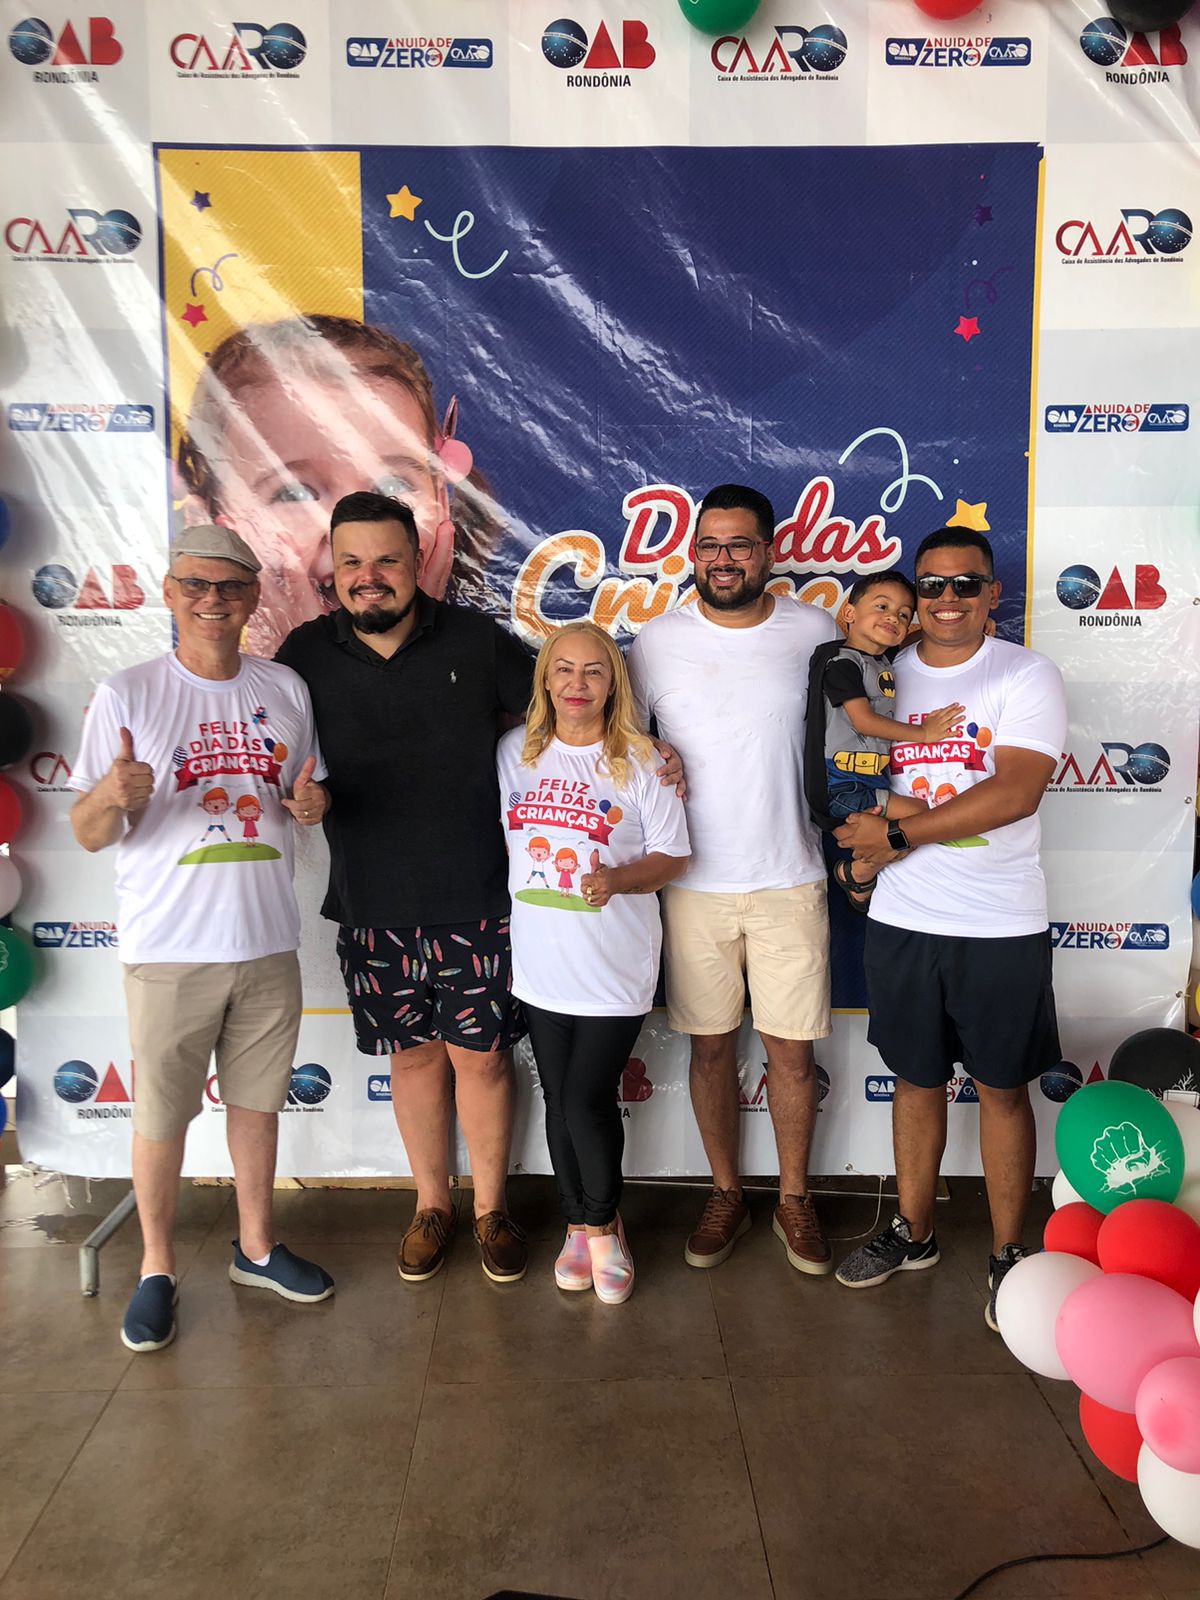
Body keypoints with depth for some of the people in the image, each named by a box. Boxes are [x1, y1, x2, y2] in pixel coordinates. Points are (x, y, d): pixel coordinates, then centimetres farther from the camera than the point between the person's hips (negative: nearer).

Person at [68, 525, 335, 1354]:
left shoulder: (286, 689, 5)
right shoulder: (127, 694, -6)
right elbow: (88, 833, -6)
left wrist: (313, 803, -8)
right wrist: (114, 795, -28)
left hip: (268, 942, 3)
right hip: (170, 949, -3)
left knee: (257, 1100, 17)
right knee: (161, 1116, 8)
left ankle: (257, 1246, 36)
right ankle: (158, 1268, 30)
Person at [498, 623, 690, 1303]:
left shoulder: (640, 760, -5)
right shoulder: (515, 752, 4)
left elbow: (673, 856, -4)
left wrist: (618, 879, -22)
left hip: (616, 966, -3)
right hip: (541, 962, 3)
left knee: (589, 1099, -4)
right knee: (560, 1101, 12)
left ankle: (605, 1226, 23)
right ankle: (579, 1225, 34)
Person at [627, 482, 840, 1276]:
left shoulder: (814, 632, 0)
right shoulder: (657, 640, -1)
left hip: (790, 881, 0)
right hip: (693, 882, 1)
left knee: (792, 1050, 8)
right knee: (711, 1045, 11)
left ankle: (795, 1198, 28)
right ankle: (727, 1195, 30)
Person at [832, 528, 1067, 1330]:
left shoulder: (1027, 675, -6)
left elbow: (1016, 791, -19)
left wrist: (899, 834, -18)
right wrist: (858, 851, -5)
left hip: (1002, 926, -3)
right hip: (902, 919, 3)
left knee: (1003, 1086, 9)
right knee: (917, 1078, 15)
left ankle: (1009, 1252, 25)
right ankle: (913, 1232, 32)